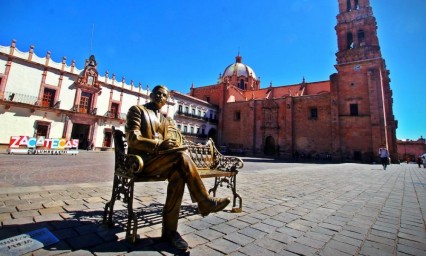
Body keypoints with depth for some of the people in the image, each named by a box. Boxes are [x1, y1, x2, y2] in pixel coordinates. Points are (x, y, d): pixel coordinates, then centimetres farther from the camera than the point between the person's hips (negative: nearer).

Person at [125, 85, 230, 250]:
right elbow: (133, 139, -12)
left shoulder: (164, 120, 23)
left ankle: (169, 230, -19)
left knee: (178, 174, -28)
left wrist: (170, 146, -9)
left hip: (159, 160, 6)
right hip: (141, 160, -6)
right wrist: (159, 146, -27)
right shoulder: (137, 110, 3)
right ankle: (204, 201, -20)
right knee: (181, 155, -29)